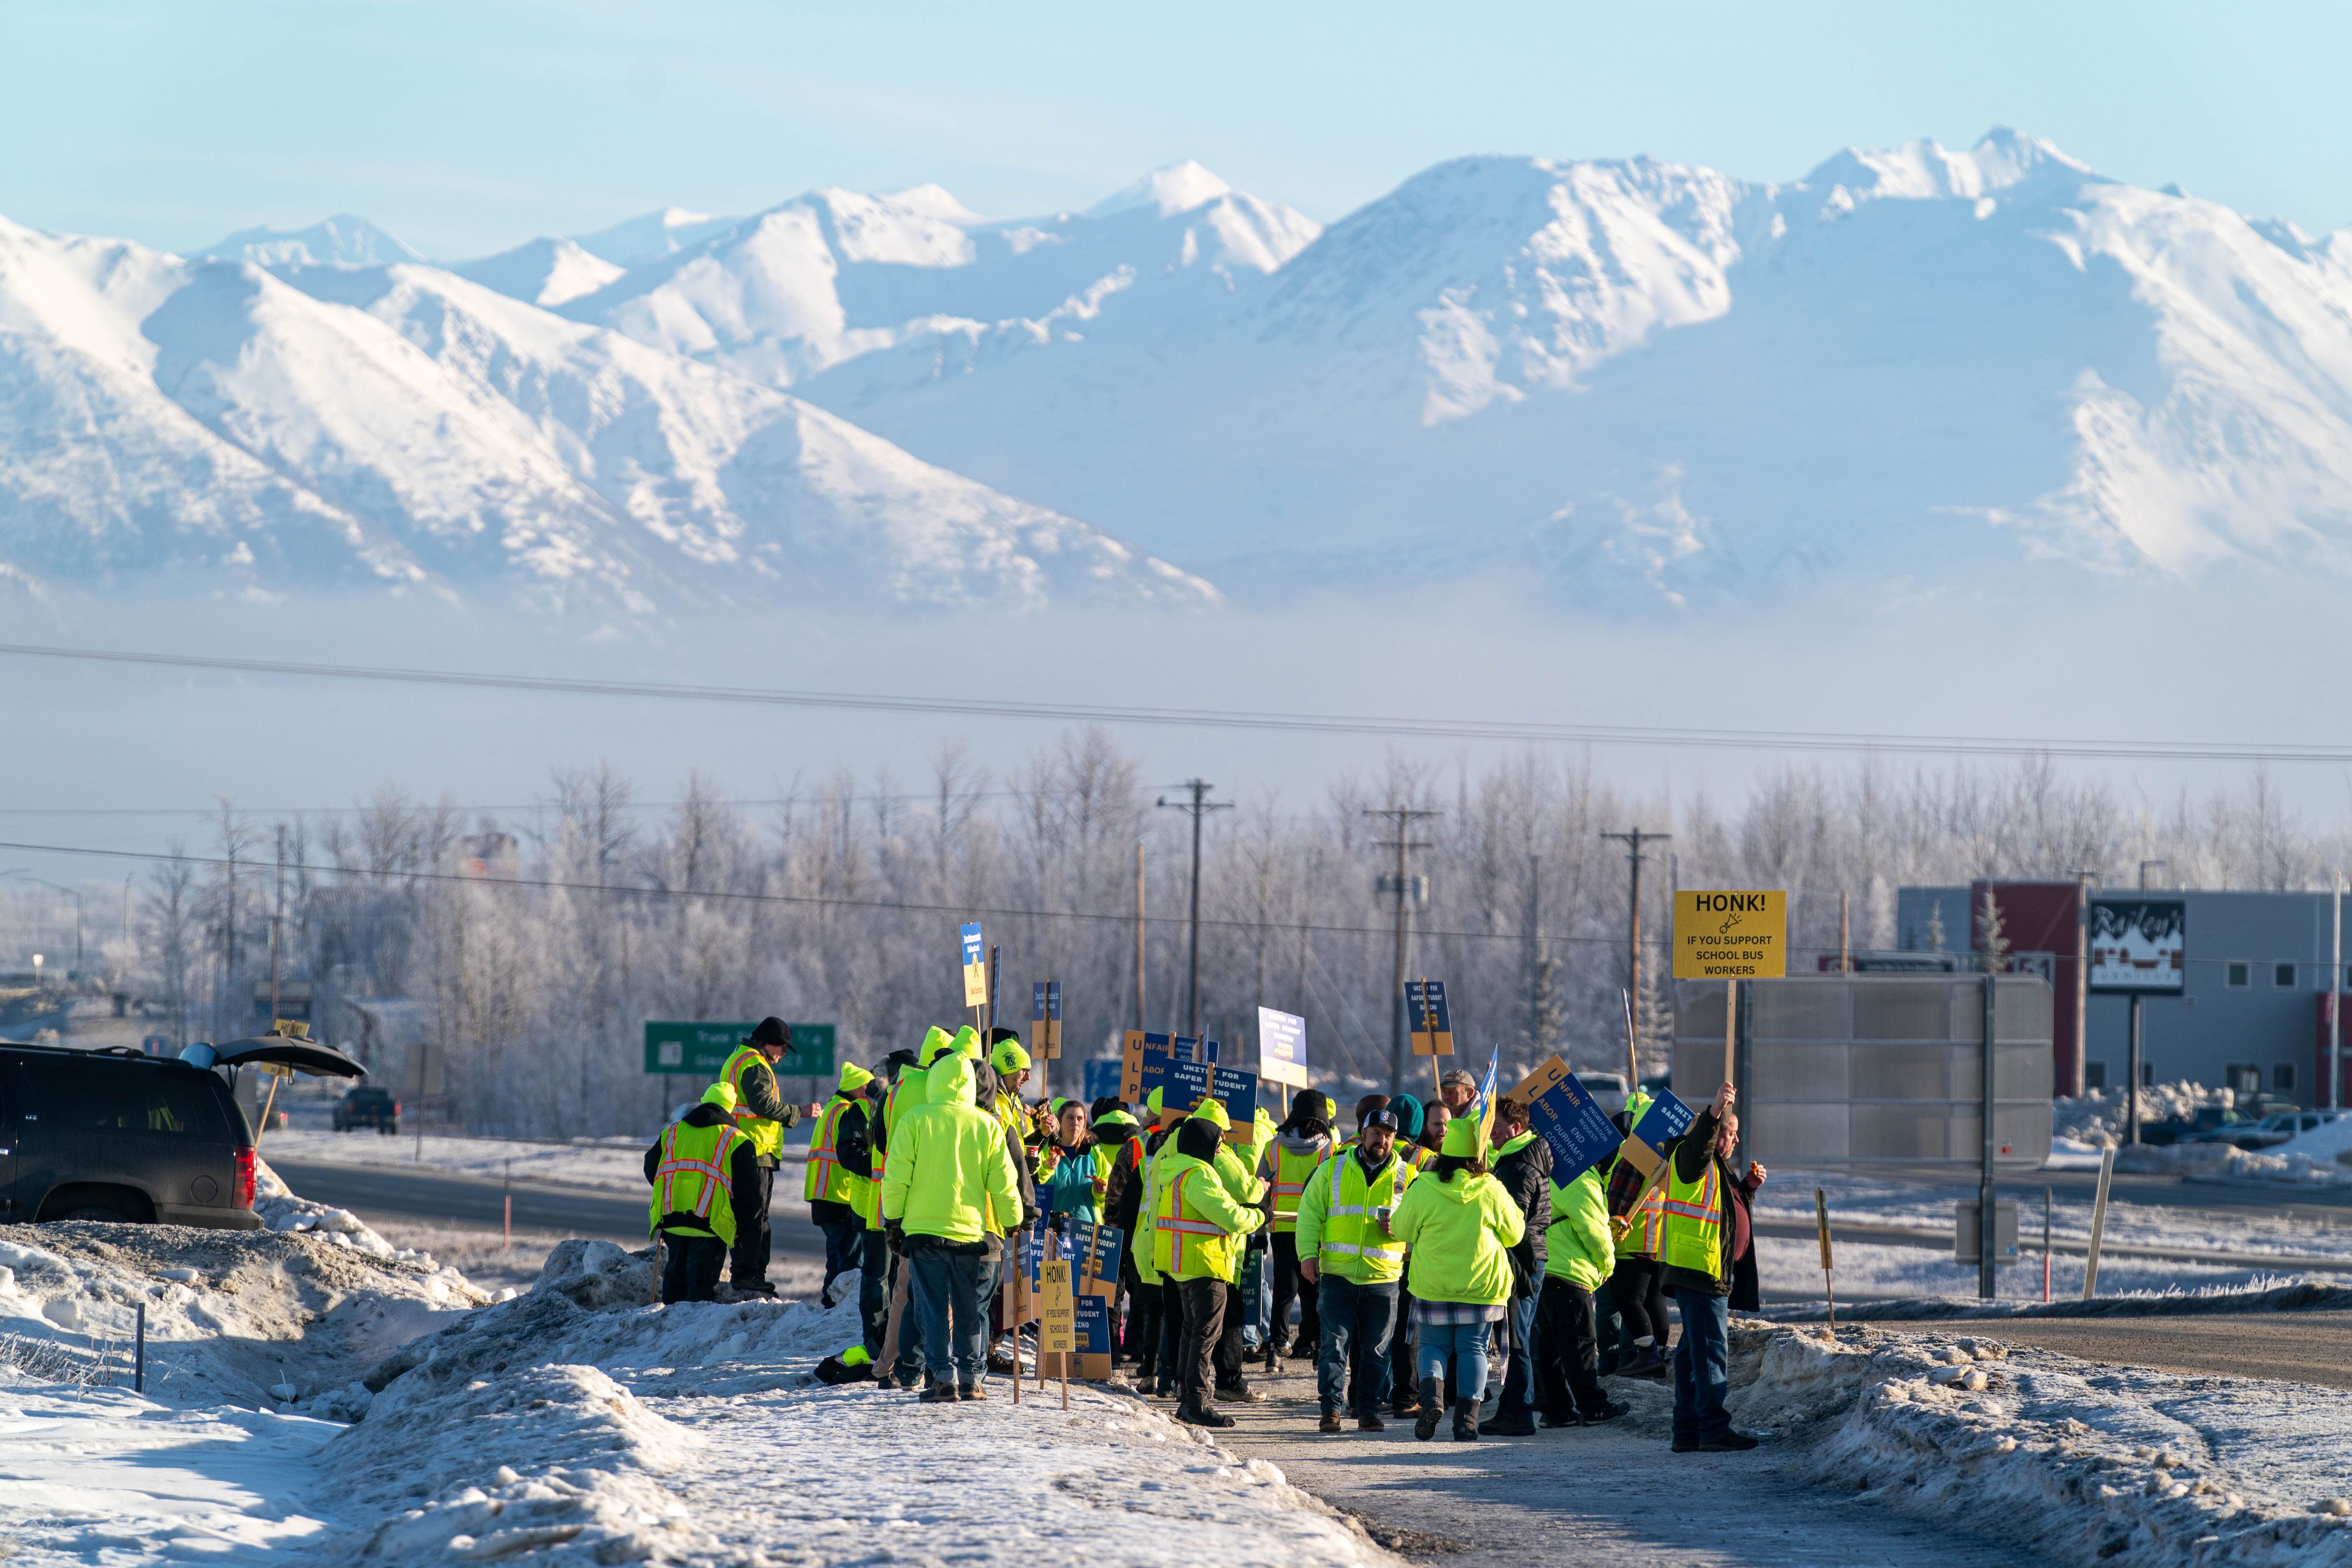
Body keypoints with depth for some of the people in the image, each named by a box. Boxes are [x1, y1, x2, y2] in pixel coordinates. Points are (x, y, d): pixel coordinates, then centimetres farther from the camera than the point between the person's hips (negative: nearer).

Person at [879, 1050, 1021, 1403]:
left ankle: (943, 1378, -3)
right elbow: (1003, 1183, 4)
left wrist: (893, 1219, 8)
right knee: (971, 1310, 9)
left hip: (925, 1229, -1)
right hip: (972, 1231, 1)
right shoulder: (987, 1125, 1)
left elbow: (896, 1176, -4)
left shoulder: (914, 1121, -4)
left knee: (934, 1309, 2)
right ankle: (971, 1379, 9)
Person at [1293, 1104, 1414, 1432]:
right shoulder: (1333, 1169, 6)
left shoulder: (1407, 1175, 7)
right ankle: (1331, 1409, -2)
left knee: (1376, 1350, 5)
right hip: (1337, 1274, -1)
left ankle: (1369, 1411, 13)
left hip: (1383, 1279, 1)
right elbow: (1310, 1213, 7)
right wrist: (1308, 1253, -5)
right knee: (1334, 1344, -5)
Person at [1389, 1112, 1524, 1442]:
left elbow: (1403, 1231, 3)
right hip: (1482, 1286, 1)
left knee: (1432, 1345, 11)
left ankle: (1431, 1392, -17)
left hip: (1433, 1284, -1)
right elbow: (1514, 1233, 6)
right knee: (1473, 1349, 9)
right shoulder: (1492, 1190, -6)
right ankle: (1467, 1417, 0)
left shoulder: (1423, 1189, -9)